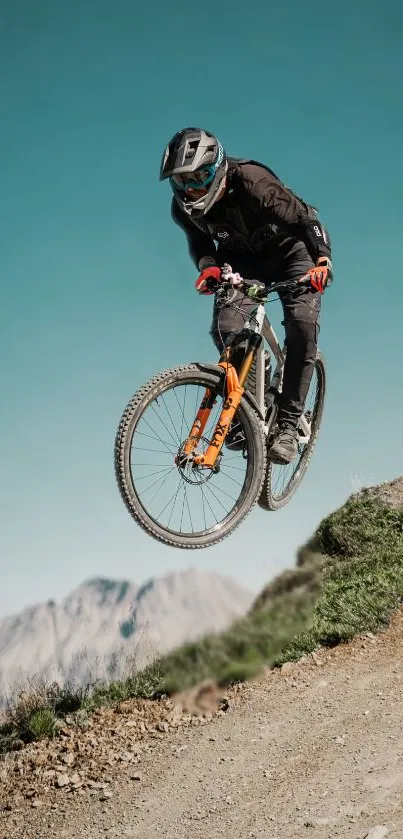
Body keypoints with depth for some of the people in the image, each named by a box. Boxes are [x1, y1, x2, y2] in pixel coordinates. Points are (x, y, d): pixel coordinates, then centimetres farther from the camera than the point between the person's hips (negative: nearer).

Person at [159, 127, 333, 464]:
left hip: (290, 251, -4)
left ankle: (287, 425, -17)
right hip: (243, 261, 4)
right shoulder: (183, 207, -19)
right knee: (226, 327, -21)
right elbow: (200, 242, -1)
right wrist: (208, 266, -23)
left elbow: (305, 218, -33)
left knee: (302, 328, -22)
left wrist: (322, 260, -49)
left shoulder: (251, 182, -35)